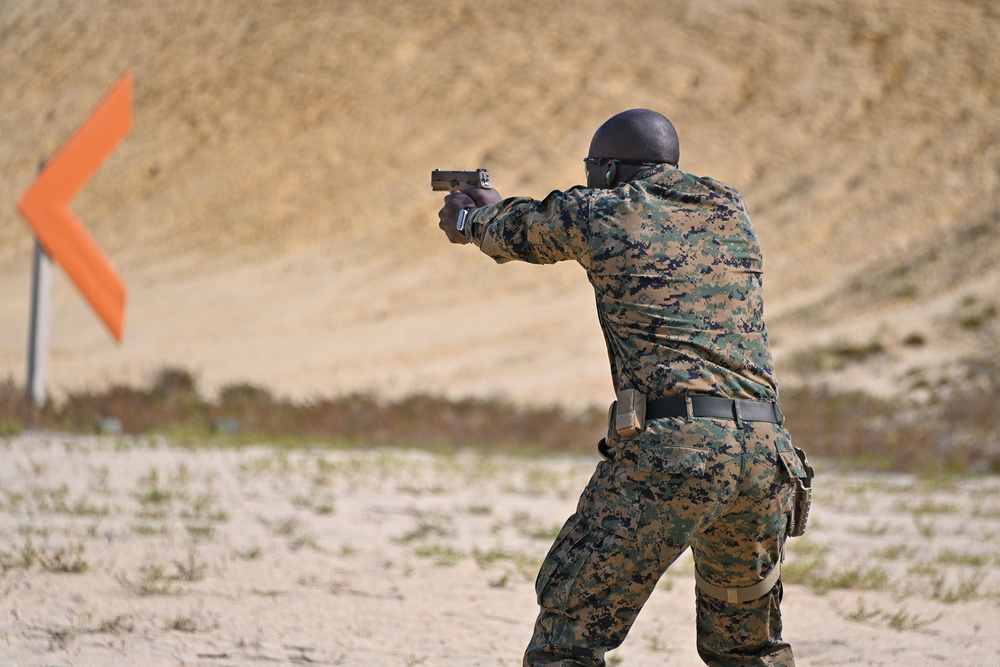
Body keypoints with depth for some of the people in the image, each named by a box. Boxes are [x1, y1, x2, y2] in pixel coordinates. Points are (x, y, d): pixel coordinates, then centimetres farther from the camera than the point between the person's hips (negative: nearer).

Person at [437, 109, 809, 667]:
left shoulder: (596, 213, 6)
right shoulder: (729, 211, 20)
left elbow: (518, 231, 27)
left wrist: (476, 219, 53)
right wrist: (497, 209, 50)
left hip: (672, 450, -5)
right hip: (765, 451, 5)